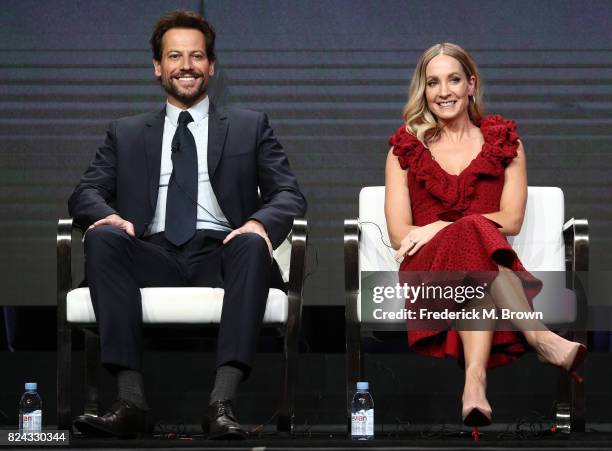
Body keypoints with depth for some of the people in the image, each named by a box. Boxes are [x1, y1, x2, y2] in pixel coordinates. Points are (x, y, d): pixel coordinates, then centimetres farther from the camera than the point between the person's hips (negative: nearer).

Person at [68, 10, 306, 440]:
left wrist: (260, 224, -15)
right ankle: (130, 399, -40)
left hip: (221, 252, -1)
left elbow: (289, 195, 10)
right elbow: (86, 192, 14)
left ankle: (222, 403, -47)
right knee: (103, 237, -31)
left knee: (253, 243, -36)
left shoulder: (250, 127, 20)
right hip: (153, 255, 1)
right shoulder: (126, 134, 24)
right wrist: (107, 215, -13)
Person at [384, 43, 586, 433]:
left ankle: (476, 379, -57)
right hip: (429, 272, 0)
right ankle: (541, 338, -48)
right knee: (473, 237, -35)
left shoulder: (503, 141, 16)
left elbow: (512, 220, 4)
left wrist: (443, 227, -8)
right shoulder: (406, 149, 15)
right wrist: (468, 228, -12)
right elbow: (399, 235, 3)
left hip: (489, 265, 0)